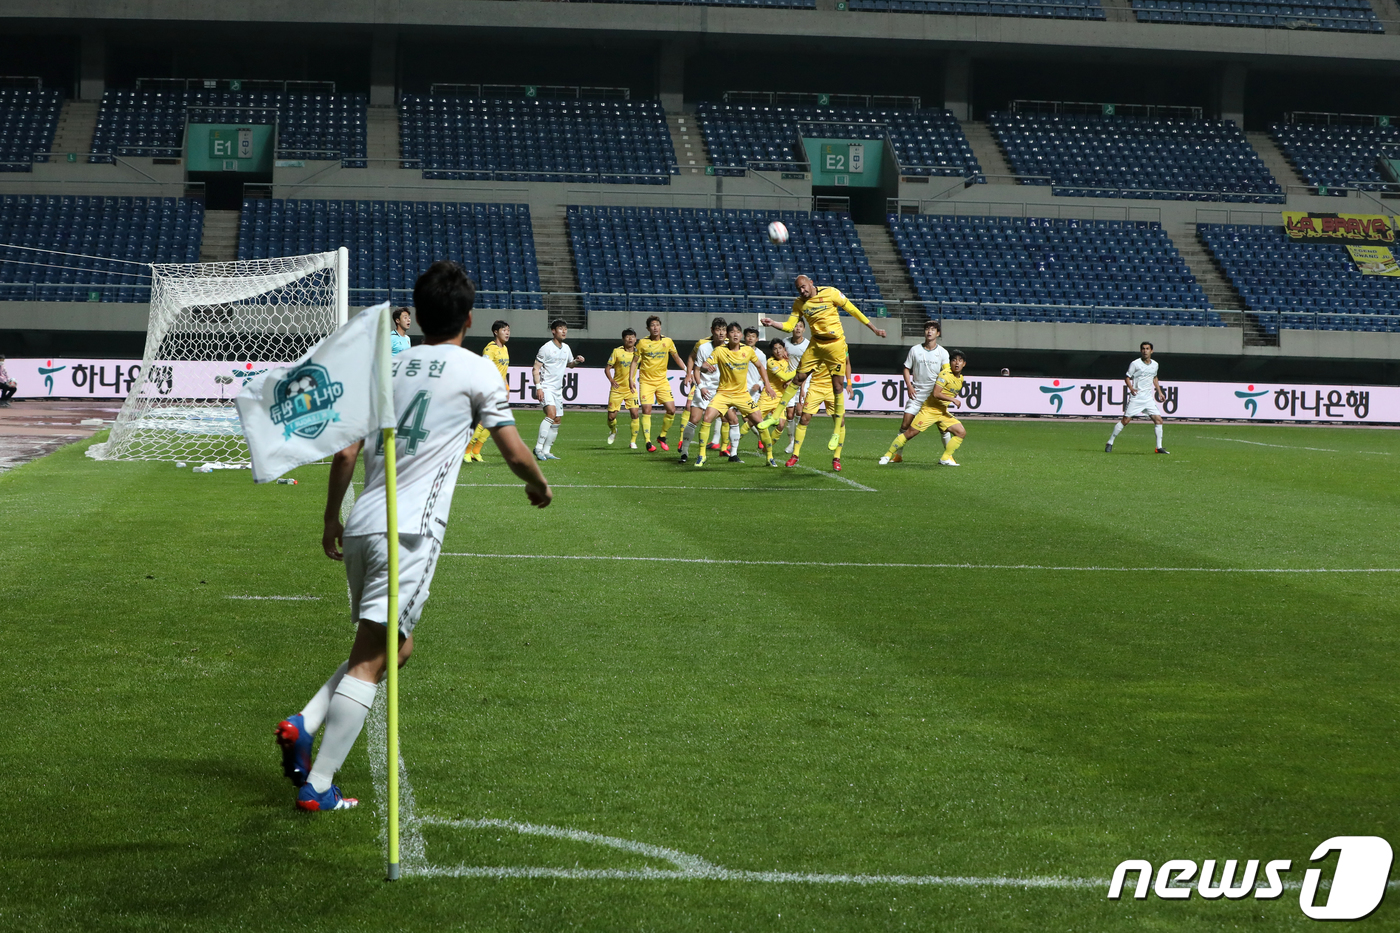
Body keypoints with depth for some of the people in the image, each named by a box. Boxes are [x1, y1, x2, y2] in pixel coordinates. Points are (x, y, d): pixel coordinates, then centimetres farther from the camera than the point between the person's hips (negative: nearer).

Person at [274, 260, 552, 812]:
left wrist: (331, 520, 24)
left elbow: (345, 452, 13)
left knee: (394, 646, 20)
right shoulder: (476, 371, 0)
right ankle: (317, 785, -9)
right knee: (370, 659, -6)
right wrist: (539, 486, 25)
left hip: (362, 526, 6)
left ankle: (305, 723, 2)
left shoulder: (386, 366, 15)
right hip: (410, 533, -6)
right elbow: (516, 455, 4)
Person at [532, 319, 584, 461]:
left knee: (557, 420, 6)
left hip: (558, 389, 8)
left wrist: (577, 361, 7)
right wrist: (538, 387, -19)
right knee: (551, 413, -26)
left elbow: (569, 364, 30)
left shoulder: (566, 348, 12)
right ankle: (538, 448, -24)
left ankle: (546, 451, 12)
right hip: (546, 387, -8)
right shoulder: (546, 348, -9)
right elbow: (536, 368, -9)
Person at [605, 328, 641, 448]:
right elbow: (607, 368, -3)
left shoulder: (637, 352, 1)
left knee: (635, 413, -14)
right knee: (611, 416, -1)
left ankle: (633, 441, -2)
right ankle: (613, 430, 34)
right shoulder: (617, 351, -5)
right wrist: (611, 380, -19)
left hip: (631, 389, 1)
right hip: (617, 388, -1)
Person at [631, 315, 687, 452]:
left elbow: (677, 358, 14)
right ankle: (648, 442, -7)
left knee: (671, 410, -6)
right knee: (646, 411, -12)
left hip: (662, 380, 2)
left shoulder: (668, 341, 1)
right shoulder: (642, 343, -4)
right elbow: (635, 361, 4)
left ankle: (662, 437, 14)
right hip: (646, 381, -2)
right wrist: (631, 378, -4)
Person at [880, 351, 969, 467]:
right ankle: (888, 455, 0)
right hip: (930, 409, -7)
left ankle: (945, 459, 3)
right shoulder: (945, 374, -17)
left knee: (962, 433, -4)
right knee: (910, 433, -10)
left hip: (943, 412, 7)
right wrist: (953, 400, -24)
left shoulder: (961, 379, 8)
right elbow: (936, 394, -26)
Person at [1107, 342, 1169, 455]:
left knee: (1158, 419, -4)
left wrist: (1159, 391, 21)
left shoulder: (1155, 364, 9)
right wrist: (1131, 388, -18)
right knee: (1125, 420, -7)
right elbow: (1127, 377, -1)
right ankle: (1110, 443, 5)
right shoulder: (1135, 364, -7)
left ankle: (1159, 447, 5)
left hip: (1149, 398, 5)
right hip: (1136, 398, -5)